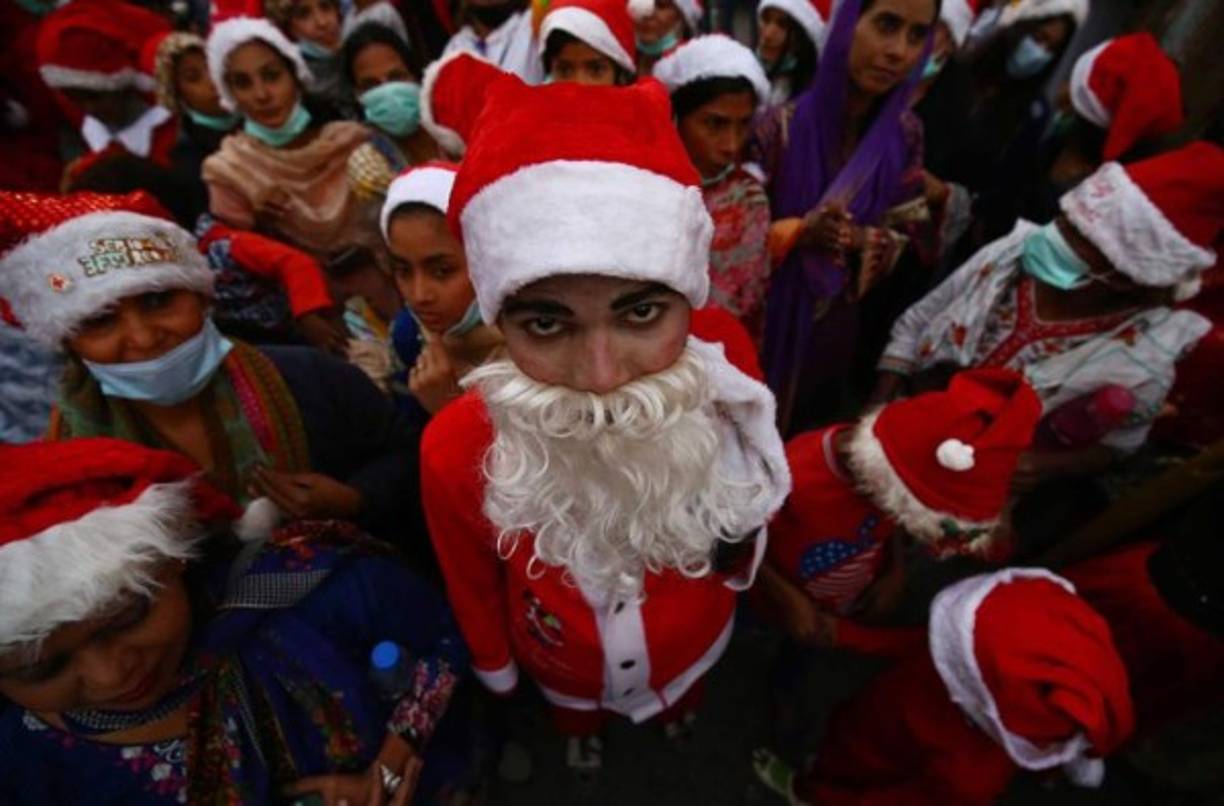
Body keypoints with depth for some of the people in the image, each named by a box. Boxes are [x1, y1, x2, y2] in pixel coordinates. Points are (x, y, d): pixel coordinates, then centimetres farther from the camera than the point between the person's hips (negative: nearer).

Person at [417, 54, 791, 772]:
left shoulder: (729, 357, -35)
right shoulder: (459, 448, -39)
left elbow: (751, 508, -11)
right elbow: (472, 580, -15)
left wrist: (743, 566, 7)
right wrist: (494, 663, 3)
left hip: (696, 635, 2)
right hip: (563, 659, -1)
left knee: (687, 692, 38)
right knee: (577, 709, 37)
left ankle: (680, 706, 76)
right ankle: (584, 729, 75)